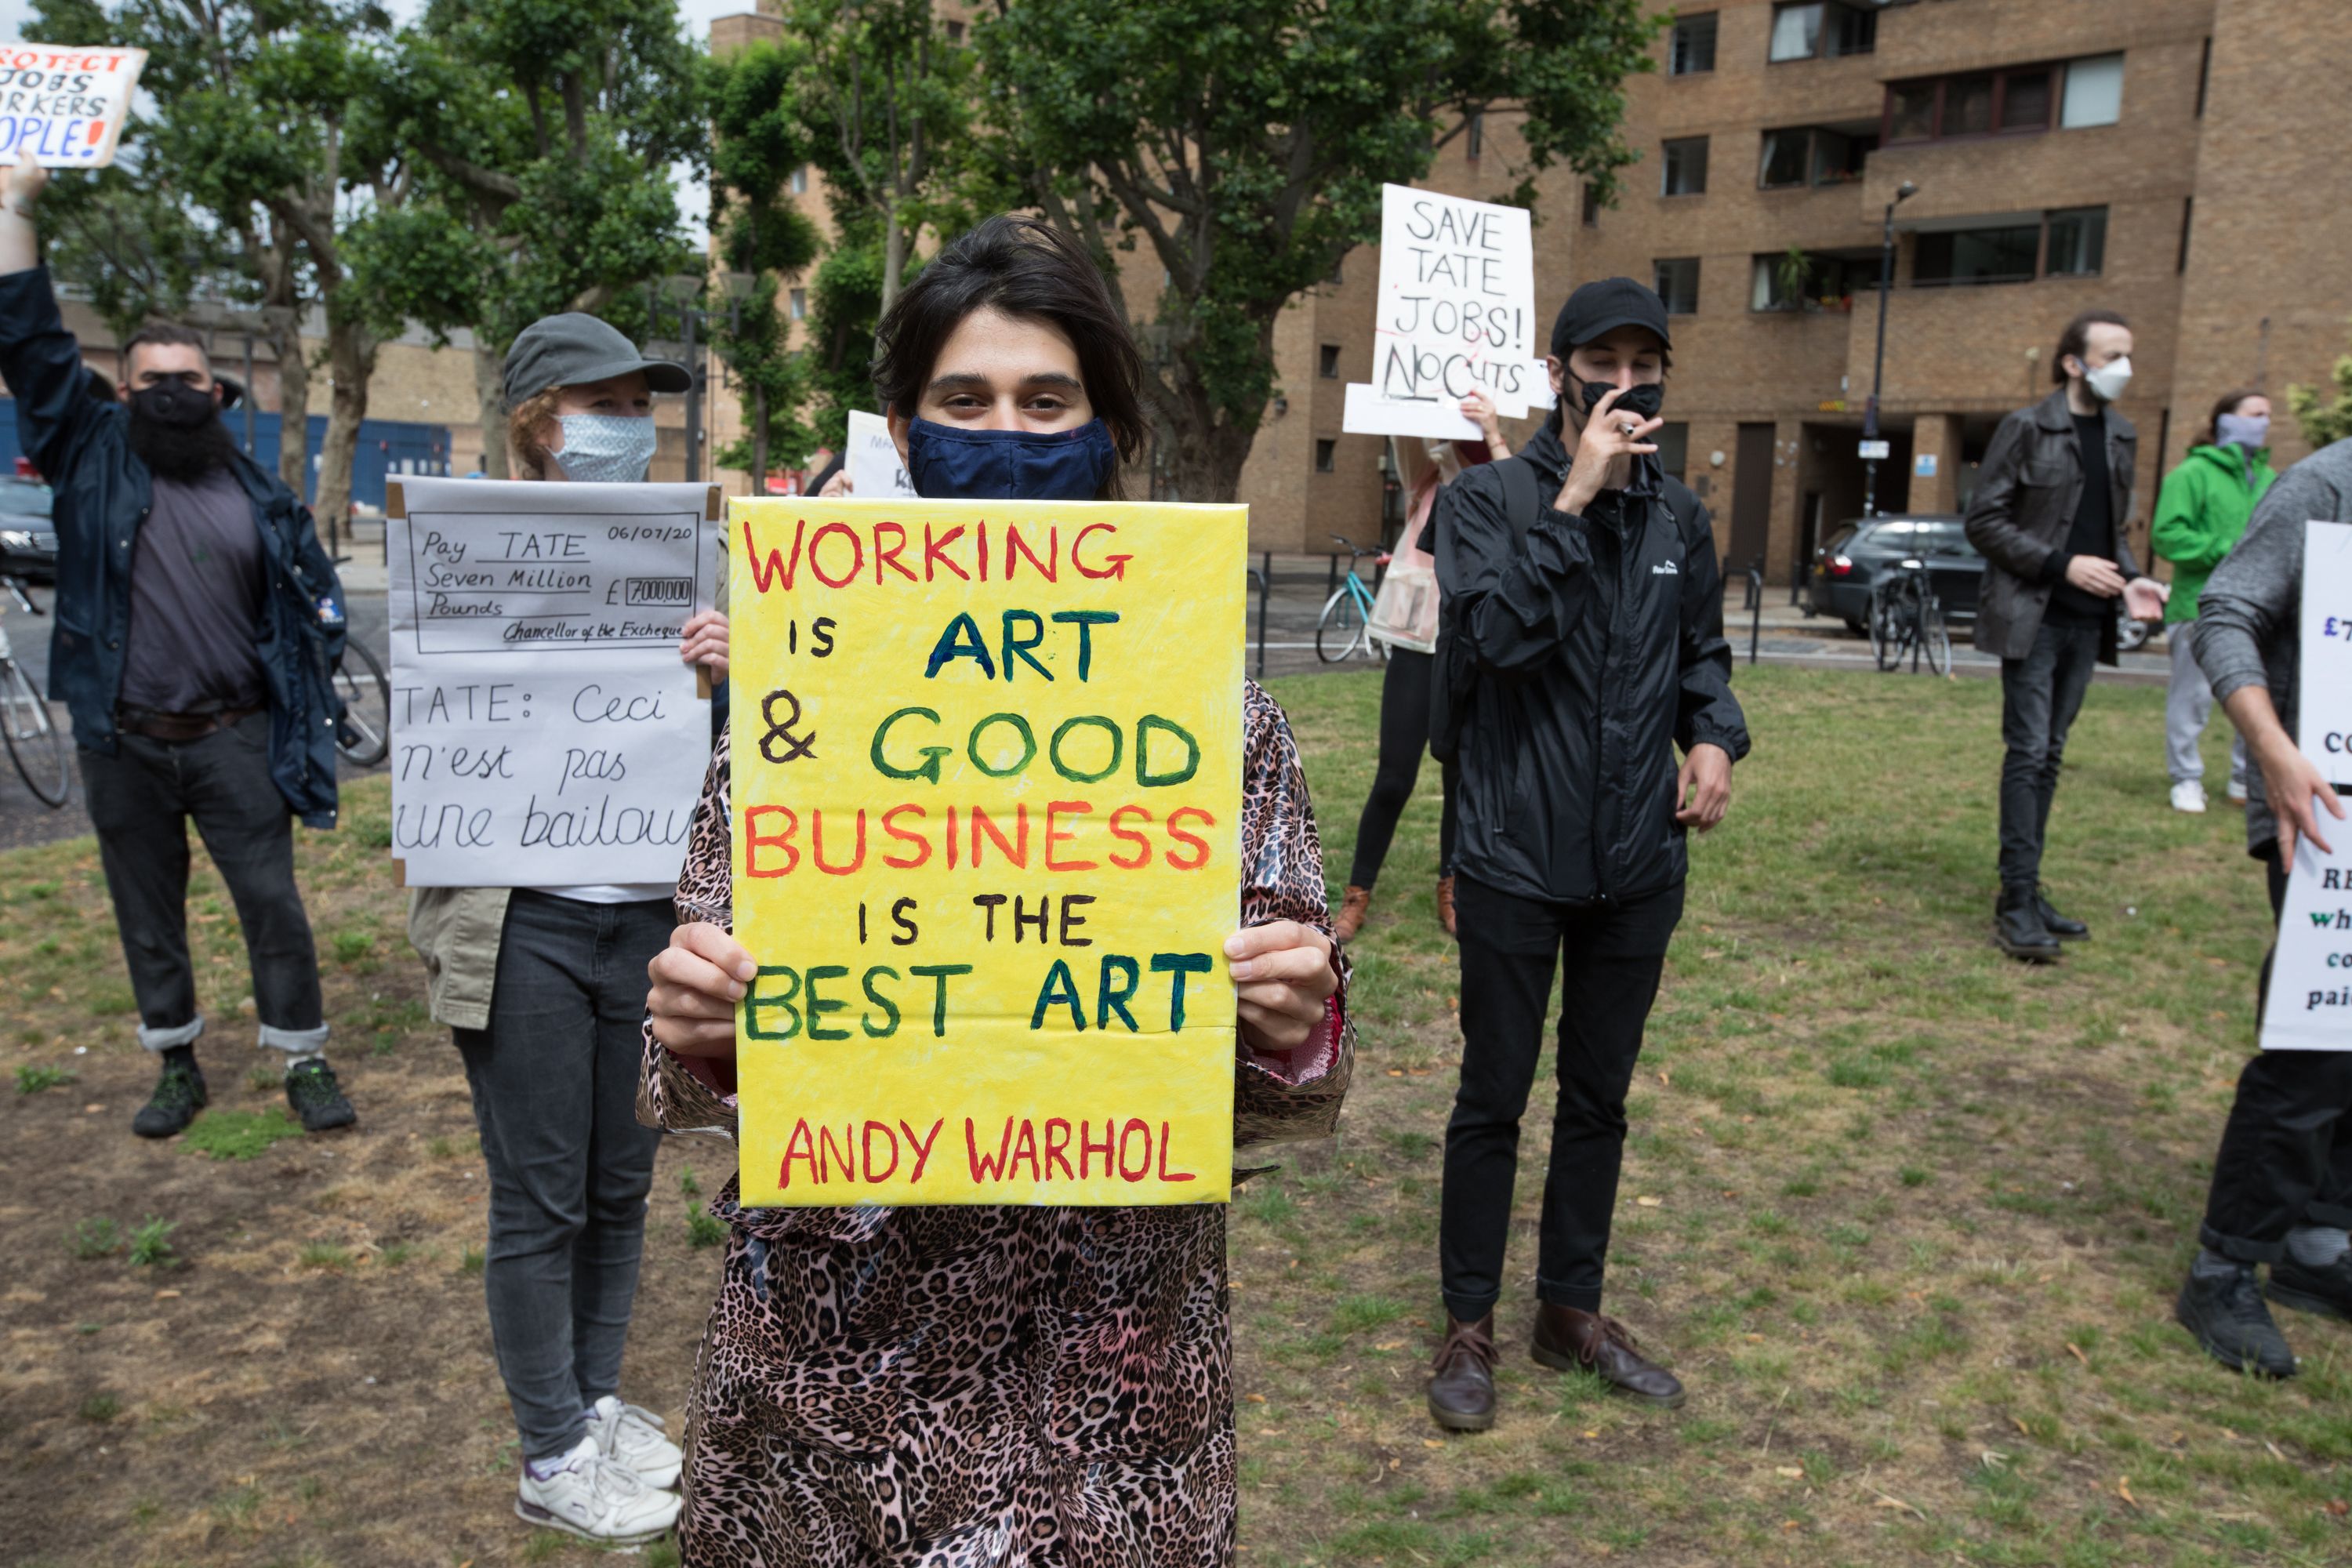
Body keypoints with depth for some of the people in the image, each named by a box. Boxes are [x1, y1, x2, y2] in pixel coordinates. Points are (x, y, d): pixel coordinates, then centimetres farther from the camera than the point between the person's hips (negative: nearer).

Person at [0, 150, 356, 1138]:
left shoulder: (259, 497, 6)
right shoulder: (92, 456, 4)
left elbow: (317, 596, 13)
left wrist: (304, 683, 1)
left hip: (235, 739, -1)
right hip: (123, 743, 1)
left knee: (271, 900, 0)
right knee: (147, 911, 11)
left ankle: (305, 1063, 11)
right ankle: (177, 1068, 25)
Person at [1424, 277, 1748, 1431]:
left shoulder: (1679, 518, 7)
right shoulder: (1487, 499, -8)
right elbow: (1496, 633, -24)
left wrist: (1714, 737, -1)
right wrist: (1573, 500, -24)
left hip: (1639, 865, 5)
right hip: (1516, 862, -5)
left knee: (1599, 1100, 17)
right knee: (1493, 1100, 7)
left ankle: (1571, 1309, 34)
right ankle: (1469, 1323, 25)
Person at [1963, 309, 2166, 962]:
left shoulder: (2120, 436, 14)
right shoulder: (2027, 429, -5)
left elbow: (2114, 527, 21)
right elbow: (1984, 521, -8)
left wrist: (2129, 578, 2)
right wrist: (2061, 566, -15)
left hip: (2086, 621, 6)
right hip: (2032, 615, -6)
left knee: (2049, 755, 9)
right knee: (2028, 753, -9)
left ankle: (2026, 892, 16)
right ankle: (2017, 904, -7)